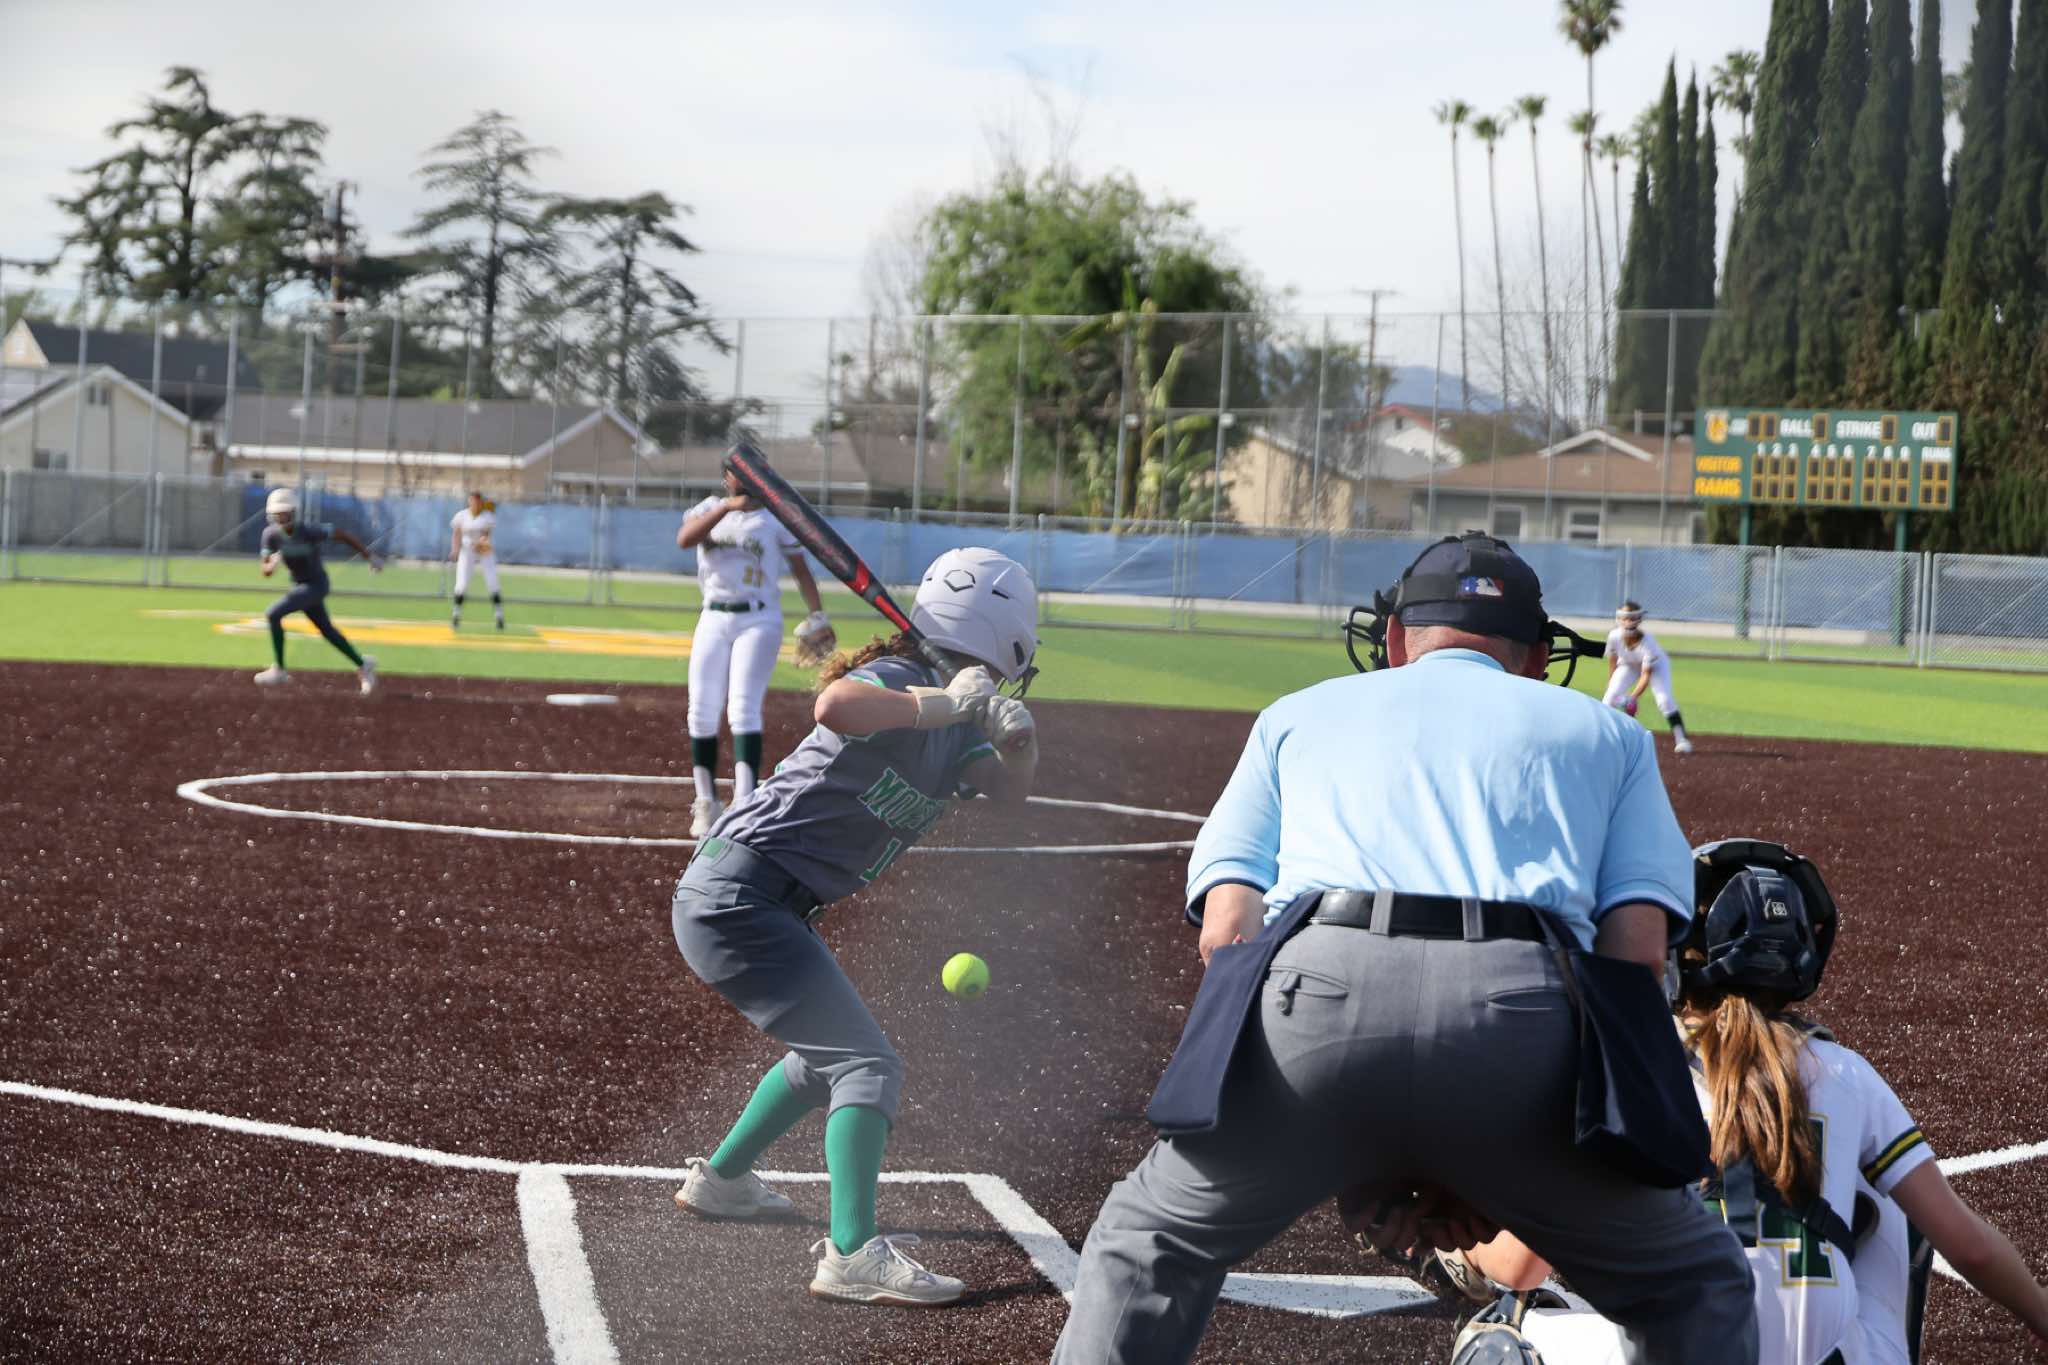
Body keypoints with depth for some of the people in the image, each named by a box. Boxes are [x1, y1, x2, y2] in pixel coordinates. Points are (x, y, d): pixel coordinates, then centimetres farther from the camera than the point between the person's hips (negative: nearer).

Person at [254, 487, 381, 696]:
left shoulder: (308, 532, -26)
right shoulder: (271, 534, -10)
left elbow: (342, 534, -17)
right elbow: (265, 571, -8)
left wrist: (370, 557, -12)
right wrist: (271, 565, -33)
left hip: (316, 584, -6)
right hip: (300, 585, 6)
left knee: (273, 614, -18)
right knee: (327, 630, 16)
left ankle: (279, 670, -9)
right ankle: (363, 665, 34)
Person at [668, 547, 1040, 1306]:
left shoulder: (956, 721, 12)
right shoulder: (896, 682, -17)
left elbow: (1009, 791, 8)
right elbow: (835, 705, -40)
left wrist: (1019, 739, -11)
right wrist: (938, 704, -32)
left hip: (769, 909, 10)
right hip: (737, 896, -10)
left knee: (827, 1054, 28)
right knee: (868, 1066, -15)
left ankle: (720, 1180, 43)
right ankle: (852, 1254, -23)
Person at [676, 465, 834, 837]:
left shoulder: (775, 516, 4)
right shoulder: (709, 509, 8)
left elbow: (799, 567, 2)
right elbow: (684, 539, -13)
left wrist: (817, 615, -10)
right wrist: (728, 507, -24)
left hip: (759, 621, -3)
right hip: (713, 620, 3)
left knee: (743, 709, -16)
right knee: (702, 713, 1)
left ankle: (744, 803, -23)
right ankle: (706, 804, 14)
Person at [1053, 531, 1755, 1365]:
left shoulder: (1299, 714, 32)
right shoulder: (1604, 731, 32)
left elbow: (1227, 926, 17)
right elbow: (1637, 943, 15)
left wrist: (1371, 1163, 18)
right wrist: (1502, 1168, 15)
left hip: (1318, 988, 1)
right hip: (1519, 1008, 0)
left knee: (1153, 1244, 25)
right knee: (1695, 1287, 20)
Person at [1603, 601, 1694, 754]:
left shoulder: (1647, 642, -39)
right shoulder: (1614, 636, -30)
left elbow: (1646, 676, -34)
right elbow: (1612, 661, -9)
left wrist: (1633, 697, -43)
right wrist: (1610, 683, -4)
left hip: (1656, 666, -3)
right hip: (1628, 665, 3)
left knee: (1665, 700, -21)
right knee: (1610, 697, -13)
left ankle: (1681, 739, -13)